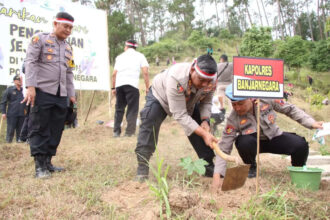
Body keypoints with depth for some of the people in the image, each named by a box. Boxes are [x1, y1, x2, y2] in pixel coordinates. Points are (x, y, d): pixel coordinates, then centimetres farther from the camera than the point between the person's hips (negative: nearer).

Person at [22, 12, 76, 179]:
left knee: (56, 130, 5)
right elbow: (30, 62, -7)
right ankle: (39, 166, 0)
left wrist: (71, 94, 15)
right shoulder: (39, 39, 2)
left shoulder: (68, 48, 19)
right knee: (39, 129, -4)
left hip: (61, 95, 6)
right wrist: (30, 86, -17)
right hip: (42, 91, -6)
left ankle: (48, 162, 14)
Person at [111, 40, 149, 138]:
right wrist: (147, 87, 5)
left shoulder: (120, 56, 23)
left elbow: (114, 74, 16)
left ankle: (116, 131, 12)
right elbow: (145, 72, 2)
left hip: (119, 84, 3)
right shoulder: (140, 56, 15)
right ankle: (129, 132, -3)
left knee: (119, 108, 13)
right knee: (132, 109, 1)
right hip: (132, 85, -3)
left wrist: (113, 87, 23)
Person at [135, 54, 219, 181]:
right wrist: (204, 134, -48)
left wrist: (205, 120, -30)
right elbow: (180, 115, -44)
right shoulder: (176, 79, -47)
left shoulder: (210, 80, -30)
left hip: (189, 102, 5)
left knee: (202, 128, -4)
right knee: (148, 128, -22)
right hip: (160, 97, -5)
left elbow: (206, 102, -10)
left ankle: (209, 167, 10)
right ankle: (142, 168, -12)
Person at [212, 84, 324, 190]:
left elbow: (290, 109, -5)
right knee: (245, 142, -36)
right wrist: (217, 175, -35)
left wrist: (311, 123, -12)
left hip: (274, 138, 1)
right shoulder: (233, 119, -26)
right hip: (253, 143, -1)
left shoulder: (266, 99, -23)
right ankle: (251, 167, -1)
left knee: (301, 145, -25)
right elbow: (223, 148, -26)